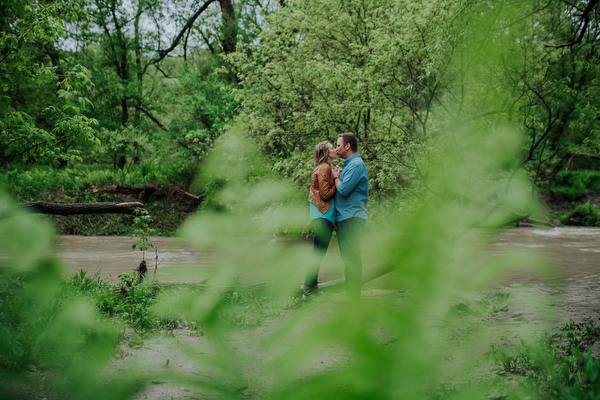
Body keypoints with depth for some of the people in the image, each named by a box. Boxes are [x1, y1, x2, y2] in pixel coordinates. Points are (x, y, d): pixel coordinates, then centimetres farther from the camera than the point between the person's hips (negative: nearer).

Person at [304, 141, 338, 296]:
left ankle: (311, 289, 18)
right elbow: (325, 194, -16)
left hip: (324, 215, 10)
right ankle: (309, 290, -6)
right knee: (318, 253, -9)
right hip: (323, 215, -10)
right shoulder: (324, 168, -11)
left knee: (318, 254, 13)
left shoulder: (326, 168, 19)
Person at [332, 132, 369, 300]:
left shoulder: (356, 165, -13)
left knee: (351, 257, -8)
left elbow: (343, 189, -21)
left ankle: (353, 294, -6)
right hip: (346, 217, 11)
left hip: (351, 217, -11)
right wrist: (339, 176, 8)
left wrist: (336, 177, -5)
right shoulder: (350, 164, 20)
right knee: (348, 256, 14)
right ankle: (349, 291, 21)